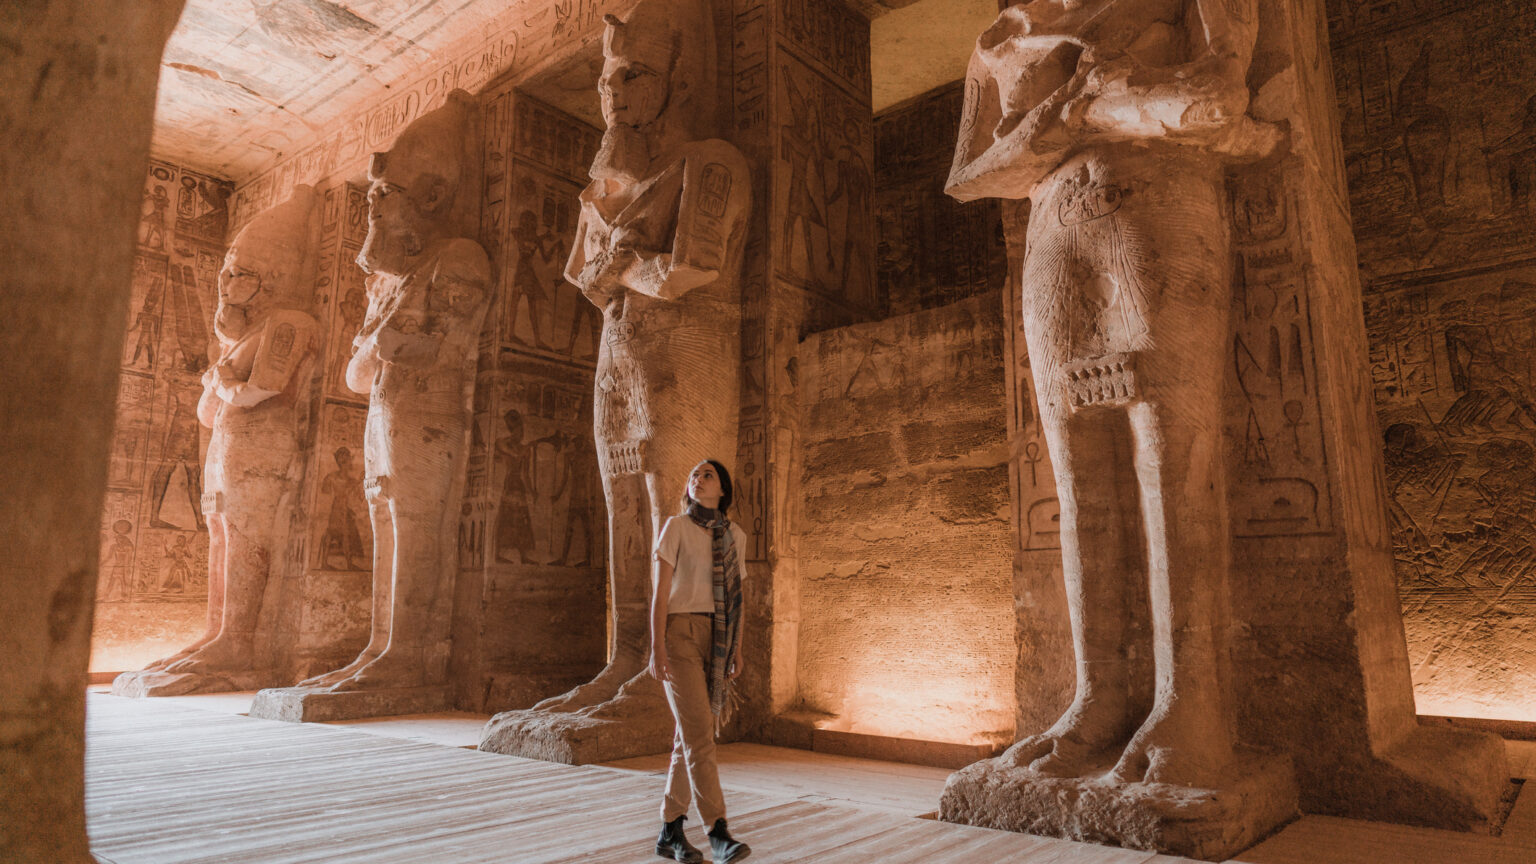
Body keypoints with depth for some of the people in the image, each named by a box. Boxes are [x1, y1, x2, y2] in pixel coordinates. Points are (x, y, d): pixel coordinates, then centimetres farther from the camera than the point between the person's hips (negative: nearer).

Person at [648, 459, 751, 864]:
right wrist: (657, 648, -14)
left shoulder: (735, 536, 11)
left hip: (716, 640, 5)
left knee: (690, 738, 8)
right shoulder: (676, 527, -3)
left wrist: (737, 650, 12)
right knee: (699, 735, -13)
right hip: (680, 634, -5)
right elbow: (660, 591, -7)